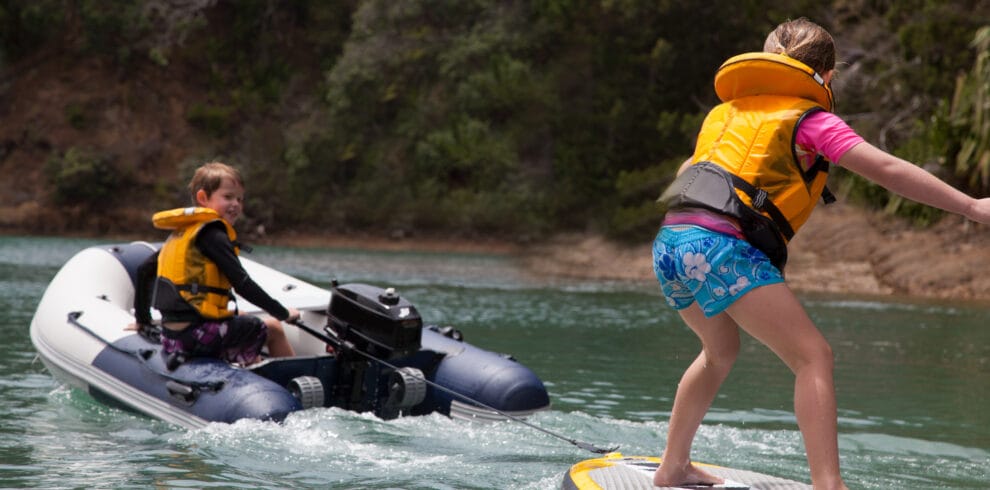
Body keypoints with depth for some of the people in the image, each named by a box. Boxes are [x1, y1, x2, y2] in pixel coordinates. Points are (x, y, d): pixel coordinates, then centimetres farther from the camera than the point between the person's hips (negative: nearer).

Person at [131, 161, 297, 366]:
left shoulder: (179, 233, 16)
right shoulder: (213, 234, -11)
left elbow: (144, 271, 23)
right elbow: (242, 284, -15)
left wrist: (142, 319, 33)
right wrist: (284, 313, -6)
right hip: (199, 334, -9)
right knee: (273, 328, 11)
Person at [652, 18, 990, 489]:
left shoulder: (726, 111, 26)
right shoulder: (810, 119, 5)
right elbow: (888, 170, -4)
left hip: (669, 242, 8)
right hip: (721, 244, -8)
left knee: (720, 352, 30)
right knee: (814, 357, -5)